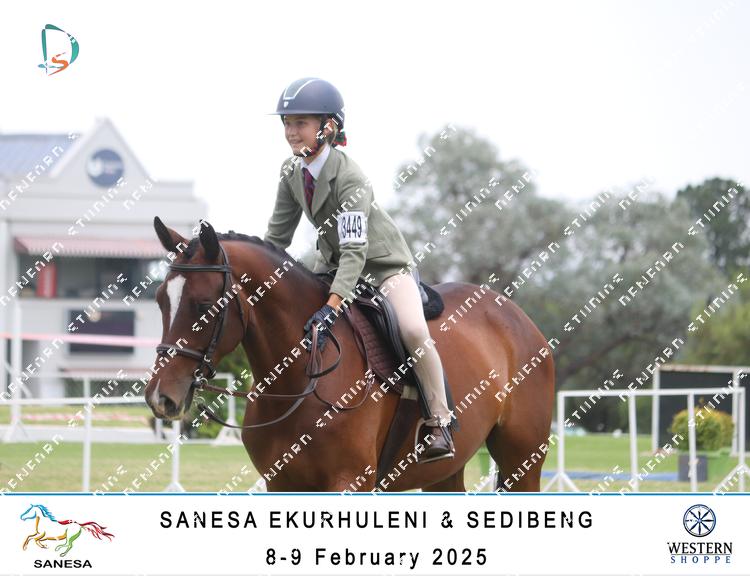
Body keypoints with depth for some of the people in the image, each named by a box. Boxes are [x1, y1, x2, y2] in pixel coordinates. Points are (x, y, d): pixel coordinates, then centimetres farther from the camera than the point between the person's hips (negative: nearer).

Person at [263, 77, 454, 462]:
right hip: (332, 263, 8)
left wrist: (331, 308, -50)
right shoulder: (292, 171, -7)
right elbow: (277, 236, 3)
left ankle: (439, 424, -15)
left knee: (413, 331, -30)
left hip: (383, 264, -8)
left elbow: (355, 251, -39)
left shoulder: (349, 178, -30)